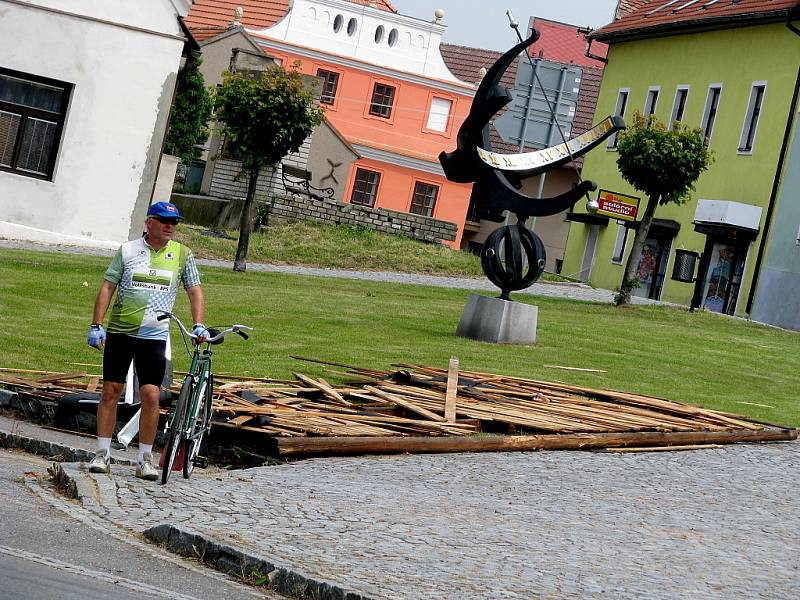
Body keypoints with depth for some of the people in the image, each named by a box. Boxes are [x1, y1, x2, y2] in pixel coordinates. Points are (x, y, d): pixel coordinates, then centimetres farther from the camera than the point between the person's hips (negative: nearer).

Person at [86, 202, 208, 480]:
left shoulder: (182, 254, 4)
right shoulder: (127, 250, 1)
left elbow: (195, 292, 7)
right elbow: (107, 288, 3)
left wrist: (198, 326, -6)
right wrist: (96, 326, -4)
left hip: (154, 337, 0)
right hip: (119, 332, 0)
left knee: (151, 395, -7)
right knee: (110, 391, 1)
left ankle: (145, 459, 3)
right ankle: (102, 454, 10)